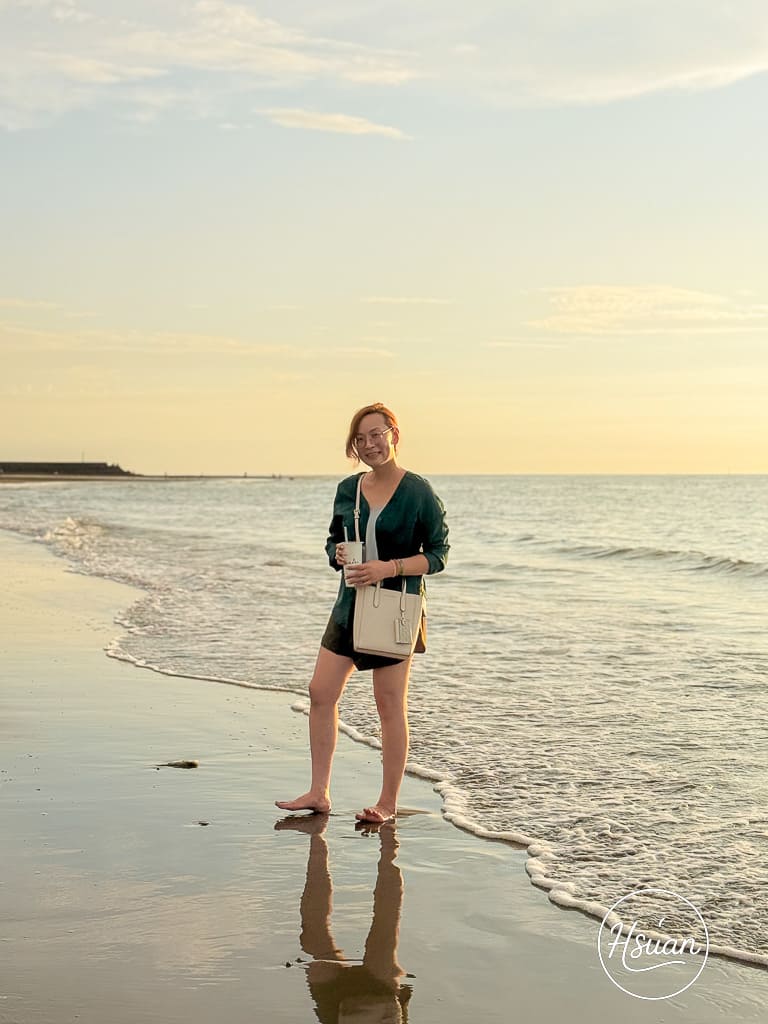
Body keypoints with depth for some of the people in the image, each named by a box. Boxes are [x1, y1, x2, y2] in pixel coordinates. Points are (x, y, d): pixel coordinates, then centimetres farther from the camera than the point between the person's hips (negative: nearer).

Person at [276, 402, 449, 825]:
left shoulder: (418, 491, -8)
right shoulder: (348, 489, 7)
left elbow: (438, 555, -7)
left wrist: (389, 568, -19)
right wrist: (339, 554, -5)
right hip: (351, 606, 6)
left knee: (390, 706, 1)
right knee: (321, 692, 3)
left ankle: (388, 803, 13)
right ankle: (319, 793, 14)